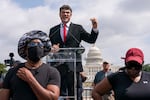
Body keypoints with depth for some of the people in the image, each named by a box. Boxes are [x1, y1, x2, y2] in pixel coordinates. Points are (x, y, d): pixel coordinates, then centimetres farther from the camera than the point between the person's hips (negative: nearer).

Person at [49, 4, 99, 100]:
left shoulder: (78, 28, 9)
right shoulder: (53, 30, 14)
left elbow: (91, 39, 3)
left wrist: (94, 28, -12)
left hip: (74, 66, -2)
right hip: (58, 66, 2)